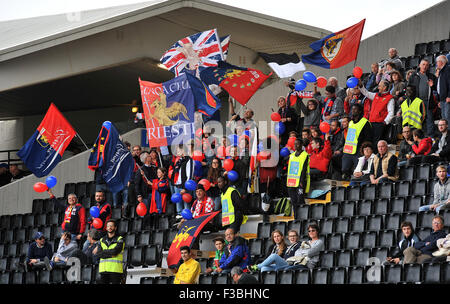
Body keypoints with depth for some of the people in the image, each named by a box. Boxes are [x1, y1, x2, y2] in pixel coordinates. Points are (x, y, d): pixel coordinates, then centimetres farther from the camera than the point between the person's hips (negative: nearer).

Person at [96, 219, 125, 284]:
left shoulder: (120, 239, 3)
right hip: (104, 269, 4)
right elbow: (99, 254, 1)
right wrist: (110, 255, -10)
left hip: (116, 269, -4)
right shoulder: (102, 240, 15)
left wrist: (104, 251, -2)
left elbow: (115, 251, -13)